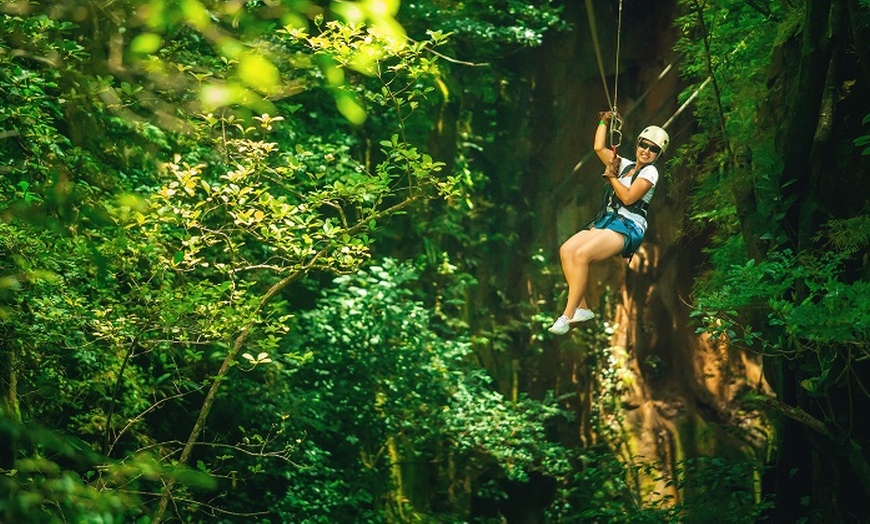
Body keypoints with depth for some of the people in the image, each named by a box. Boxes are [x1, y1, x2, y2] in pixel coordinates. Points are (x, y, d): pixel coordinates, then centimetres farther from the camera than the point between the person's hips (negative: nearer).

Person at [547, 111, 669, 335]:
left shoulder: (650, 172, -3)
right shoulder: (625, 165, 19)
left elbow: (628, 198, -13)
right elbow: (599, 148, 19)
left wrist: (612, 176, -5)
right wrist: (604, 122, 18)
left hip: (628, 227, -8)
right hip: (607, 221, 8)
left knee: (581, 254, -28)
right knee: (566, 250, -15)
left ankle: (567, 317, -28)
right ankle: (582, 308, -14)